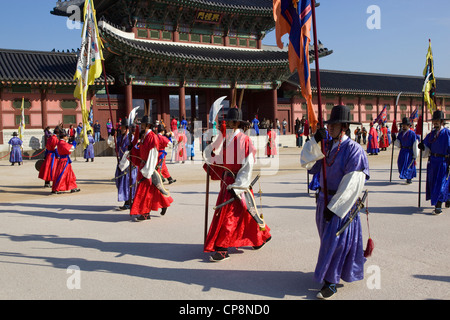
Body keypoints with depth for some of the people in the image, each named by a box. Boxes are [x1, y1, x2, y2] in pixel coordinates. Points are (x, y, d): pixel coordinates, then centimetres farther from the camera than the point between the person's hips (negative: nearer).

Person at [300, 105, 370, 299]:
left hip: (342, 203, -7)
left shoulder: (354, 150, -15)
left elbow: (352, 183, -19)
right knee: (328, 237, 16)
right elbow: (306, 162, -2)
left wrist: (334, 207, -20)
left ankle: (331, 283, 4)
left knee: (335, 239, -6)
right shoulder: (326, 145, 5)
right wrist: (315, 141, -15)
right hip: (324, 199, 7)